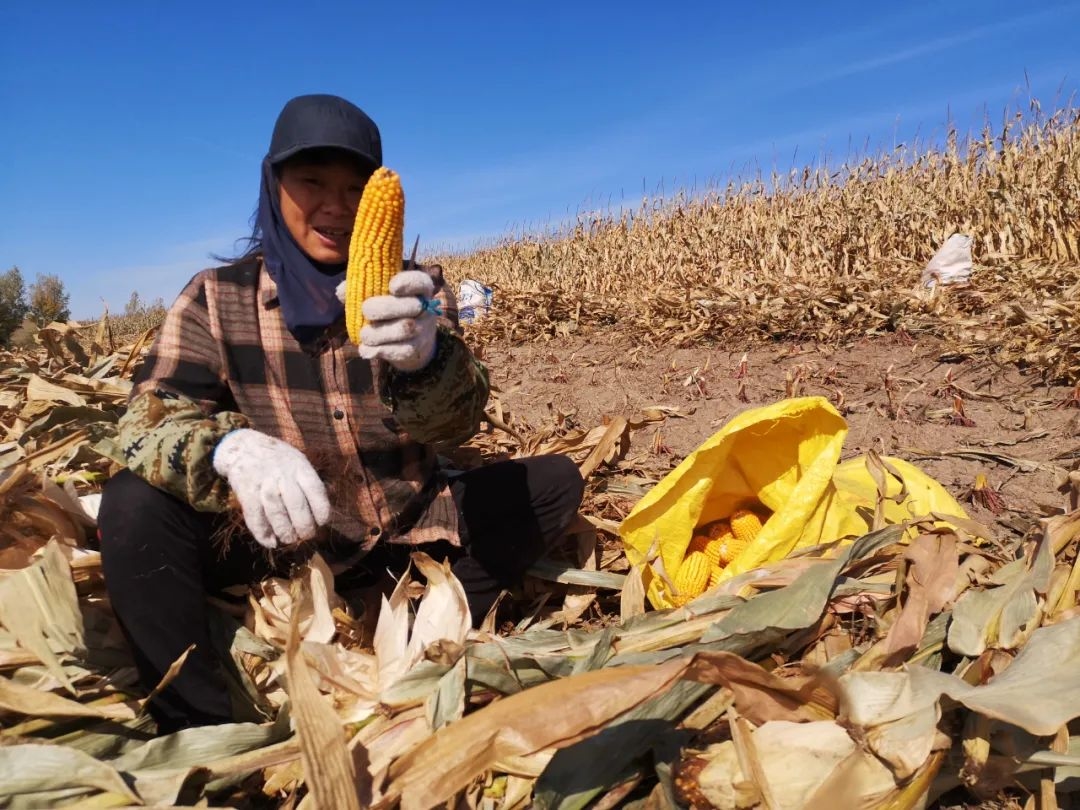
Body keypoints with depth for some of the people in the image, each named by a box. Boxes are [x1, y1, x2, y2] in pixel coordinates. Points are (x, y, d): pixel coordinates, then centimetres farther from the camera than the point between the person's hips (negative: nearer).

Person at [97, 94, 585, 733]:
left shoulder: (415, 291, -5)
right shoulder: (218, 297, -5)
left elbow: (456, 422, -20)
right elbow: (147, 424, -14)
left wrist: (423, 356, -45)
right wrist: (233, 449, -38)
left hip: (406, 531, 1)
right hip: (273, 541, 0)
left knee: (555, 482, -14)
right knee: (133, 506, -23)